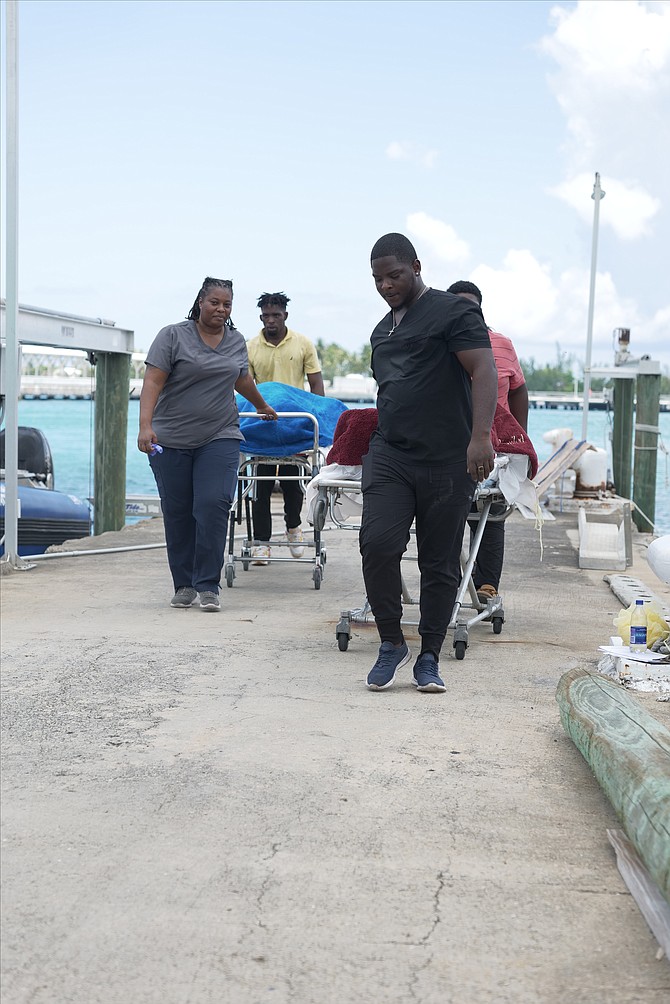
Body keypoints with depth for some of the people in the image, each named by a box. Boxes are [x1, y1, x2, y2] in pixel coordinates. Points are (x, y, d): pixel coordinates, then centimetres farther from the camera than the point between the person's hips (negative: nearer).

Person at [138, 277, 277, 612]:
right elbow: (152, 382, -10)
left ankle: (208, 586, -5)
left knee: (213, 506, -11)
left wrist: (263, 407, 44)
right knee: (177, 512, 3)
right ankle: (183, 585, 15)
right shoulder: (173, 336, -3)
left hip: (219, 438, 2)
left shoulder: (236, 341, 11)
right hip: (171, 441, -2)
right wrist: (145, 426, -21)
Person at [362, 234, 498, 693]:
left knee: (441, 564, 2)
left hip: (448, 461, -5)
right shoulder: (382, 330, 21)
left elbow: (484, 371, -13)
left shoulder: (453, 312, -3)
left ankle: (429, 657, 13)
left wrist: (480, 437, -25)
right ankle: (392, 643, 2)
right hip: (389, 456, 5)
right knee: (378, 544, -14)